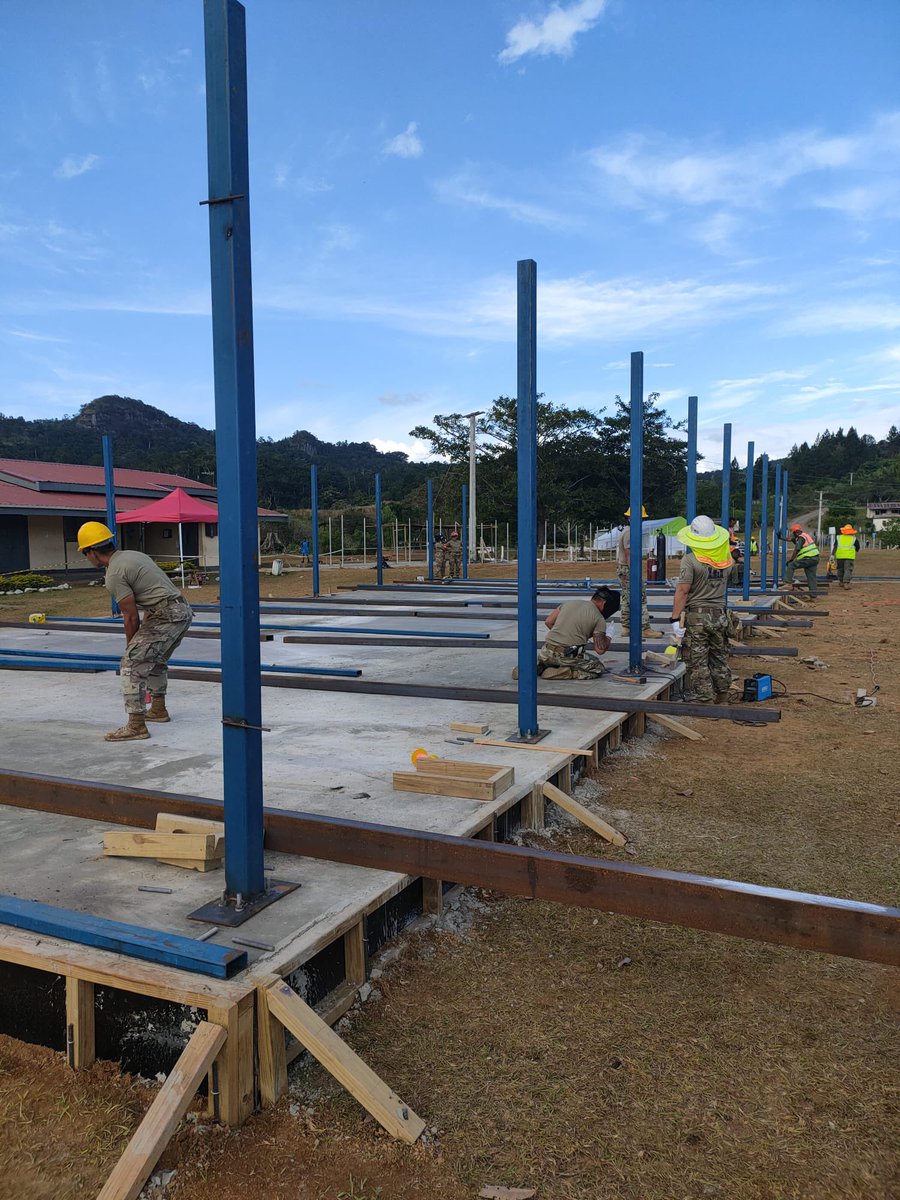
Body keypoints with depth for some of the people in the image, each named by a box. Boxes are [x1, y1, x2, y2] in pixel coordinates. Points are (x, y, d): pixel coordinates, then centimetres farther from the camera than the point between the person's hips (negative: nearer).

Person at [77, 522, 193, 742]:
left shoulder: (114, 575, -10)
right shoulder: (133, 555, 19)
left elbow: (131, 617, -7)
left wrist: (131, 647, 9)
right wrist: (143, 640, 26)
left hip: (167, 615, -10)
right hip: (183, 610, 10)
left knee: (132, 664, -7)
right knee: (155, 660, 28)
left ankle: (136, 725, -8)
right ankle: (158, 709, 41)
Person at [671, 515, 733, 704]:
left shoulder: (691, 560, -16)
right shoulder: (726, 559, 3)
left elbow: (682, 591, -17)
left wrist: (675, 619, -14)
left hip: (696, 617, -6)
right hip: (719, 615, 6)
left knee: (697, 664, 2)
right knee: (720, 660, 16)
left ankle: (705, 701, 3)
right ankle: (721, 700, 27)